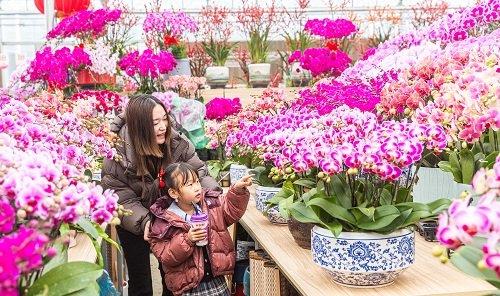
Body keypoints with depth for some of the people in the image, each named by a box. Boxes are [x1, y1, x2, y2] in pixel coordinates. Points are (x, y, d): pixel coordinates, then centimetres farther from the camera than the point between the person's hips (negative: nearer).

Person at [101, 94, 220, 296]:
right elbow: (120, 198, -23)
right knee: (140, 279, 12)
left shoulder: (176, 142, -21)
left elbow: (197, 170, -14)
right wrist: (143, 221, -39)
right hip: (134, 223, -2)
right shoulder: (118, 155, -28)